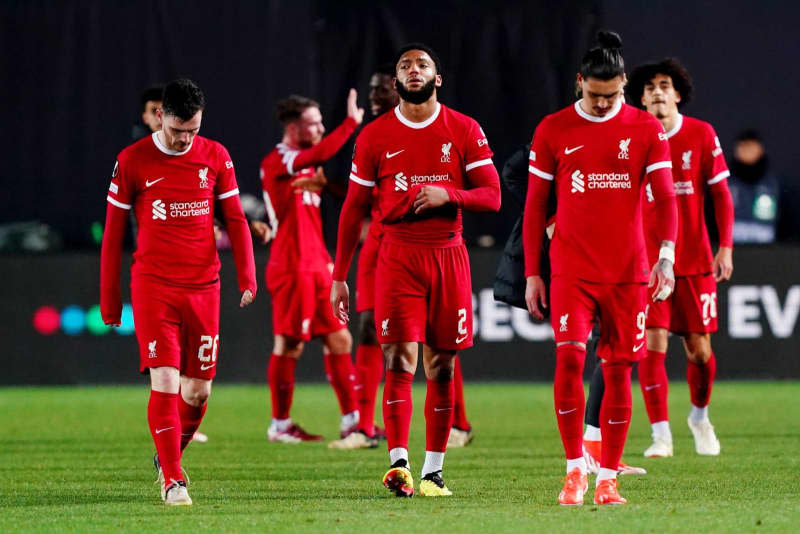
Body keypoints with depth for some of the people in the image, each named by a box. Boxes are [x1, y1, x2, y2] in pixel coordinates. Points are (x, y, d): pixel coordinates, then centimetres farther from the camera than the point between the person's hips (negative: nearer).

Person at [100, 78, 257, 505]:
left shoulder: (215, 157, 6)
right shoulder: (132, 161, -1)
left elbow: (235, 219, 10)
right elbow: (113, 232, 5)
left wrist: (247, 275, -3)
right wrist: (108, 298, 6)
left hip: (203, 287, 3)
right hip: (153, 288, -3)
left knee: (198, 390, 5)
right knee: (165, 382, -13)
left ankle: (169, 454, 31)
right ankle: (172, 480, -7)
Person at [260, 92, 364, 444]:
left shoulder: (306, 166, 19)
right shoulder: (277, 162, -10)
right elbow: (321, 153, -30)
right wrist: (351, 122, -23)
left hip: (316, 266, 9)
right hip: (291, 267, -9)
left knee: (339, 339, 6)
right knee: (290, 345, -3)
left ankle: (351, 419, 9)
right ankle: (280, 425, 5)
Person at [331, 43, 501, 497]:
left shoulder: (464, 132, 3)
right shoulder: (375, 136, 4)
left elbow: (492, 196, 1)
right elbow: (354, 209, 8)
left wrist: (448, 195, -18)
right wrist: (339, 276, 6)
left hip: (448, 255, 1)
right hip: (398, 256, -1)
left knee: (442, 368, 4)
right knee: (399, 360, -13)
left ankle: (434, 470, 11)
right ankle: (398, 463, -19)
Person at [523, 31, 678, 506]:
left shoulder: (646, 129, 3)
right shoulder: (553, 130, 3)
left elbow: (665, 197, -1)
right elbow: (535, 205, 7)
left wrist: (666, 256, -15)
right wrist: (532, 273, 4)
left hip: (628, 271, 1)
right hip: (571, 270, -1)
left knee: (619, 370, 2)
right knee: (569, 357, -17)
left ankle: (608, 479, 11)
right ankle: (575, 469, -6)